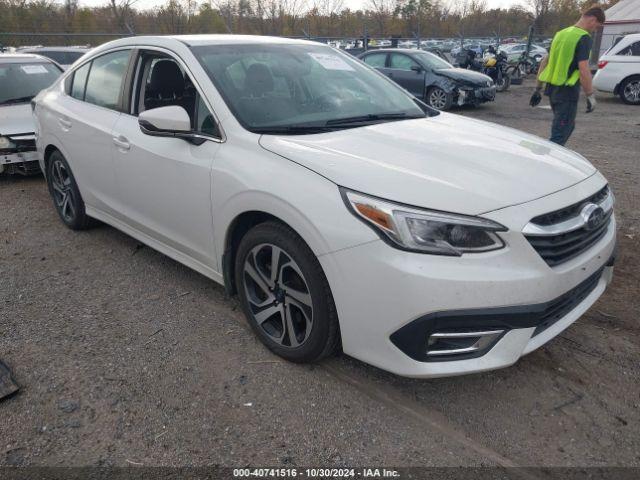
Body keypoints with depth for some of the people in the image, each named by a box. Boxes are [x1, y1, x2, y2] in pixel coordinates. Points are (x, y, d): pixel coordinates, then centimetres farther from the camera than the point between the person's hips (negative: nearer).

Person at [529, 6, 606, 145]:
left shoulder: (561, 33, 14)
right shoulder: (584, 38, -11)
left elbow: (545, 61, 16)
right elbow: (583, 70, -20)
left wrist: (538, 88, 20)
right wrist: (590, 96, -13)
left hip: (552, 90, 9)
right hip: (567, 92, -9)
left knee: (568, 125, 25)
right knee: (559, 135, -5)